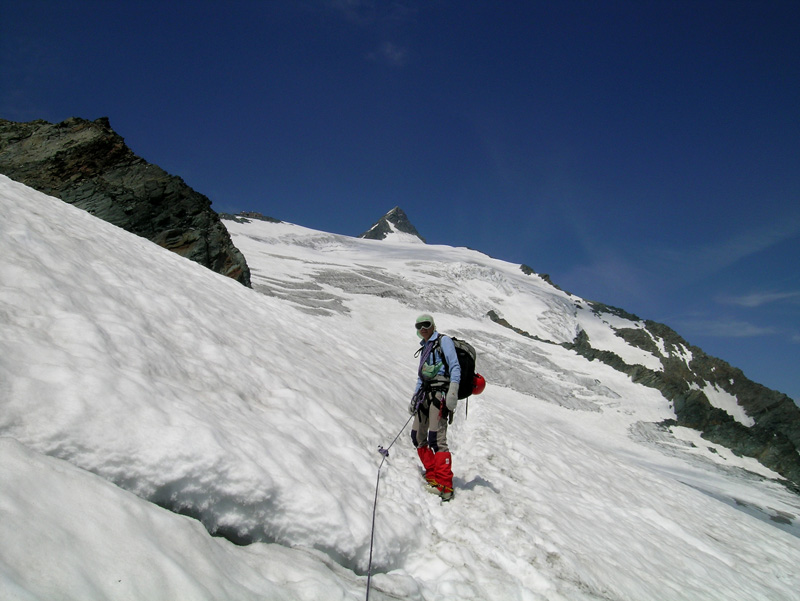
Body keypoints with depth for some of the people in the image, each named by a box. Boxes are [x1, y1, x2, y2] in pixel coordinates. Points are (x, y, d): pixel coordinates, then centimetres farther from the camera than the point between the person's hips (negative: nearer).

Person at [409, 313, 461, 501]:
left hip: (440, 393, -9)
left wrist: (452, 392, -21)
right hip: (425, 393, 9)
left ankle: (445, 486, -19)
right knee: (418, 436, 4)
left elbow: (455, 367, -9)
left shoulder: (443, 341, 0)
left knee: (436, 438, -19)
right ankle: (433, 476, 10)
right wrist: (415, 398, 23)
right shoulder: (424, 348, 24)